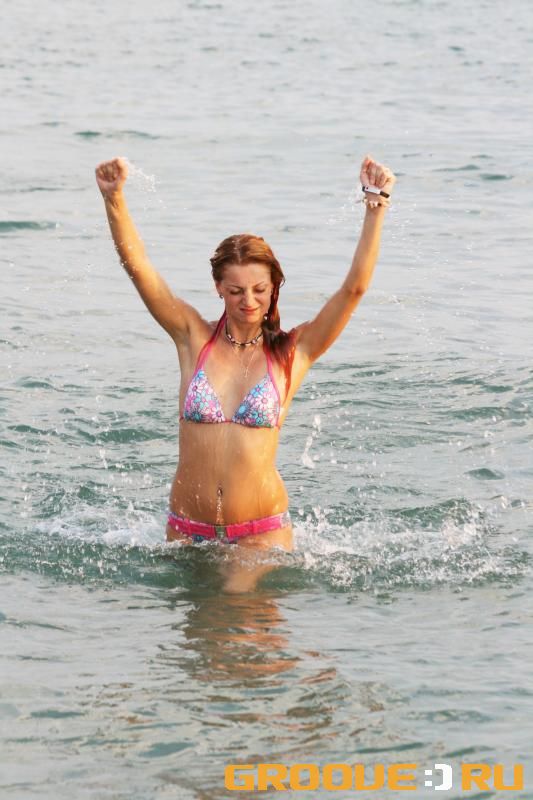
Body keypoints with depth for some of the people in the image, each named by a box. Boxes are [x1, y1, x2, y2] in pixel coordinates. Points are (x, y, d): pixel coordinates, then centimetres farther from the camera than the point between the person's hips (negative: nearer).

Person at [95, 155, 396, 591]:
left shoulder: (293, 352, -1)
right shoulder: (194, 338, 2)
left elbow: (355, 287, -9)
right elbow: (137, 266, -6)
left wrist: (376, 207, -17)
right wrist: (114, 199, -19)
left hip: (261, 532, -2)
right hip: (187, 528, 2)